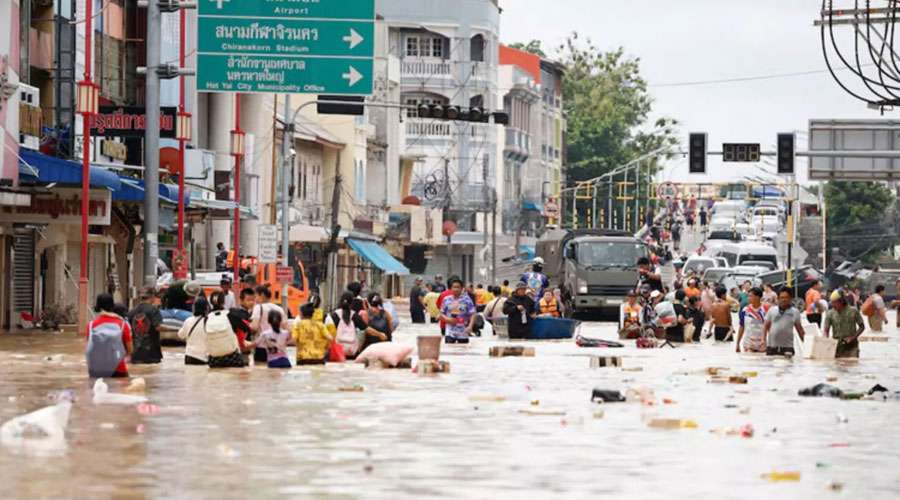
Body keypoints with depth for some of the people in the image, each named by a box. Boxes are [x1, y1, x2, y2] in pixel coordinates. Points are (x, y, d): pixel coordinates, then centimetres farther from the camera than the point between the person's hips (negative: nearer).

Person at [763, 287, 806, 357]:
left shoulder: (795, 312, 4)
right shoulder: (772, 310, 7)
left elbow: (799, 329, 8)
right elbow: (766, 327, 10)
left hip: (787, 347, -2)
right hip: (771, 346, 2)